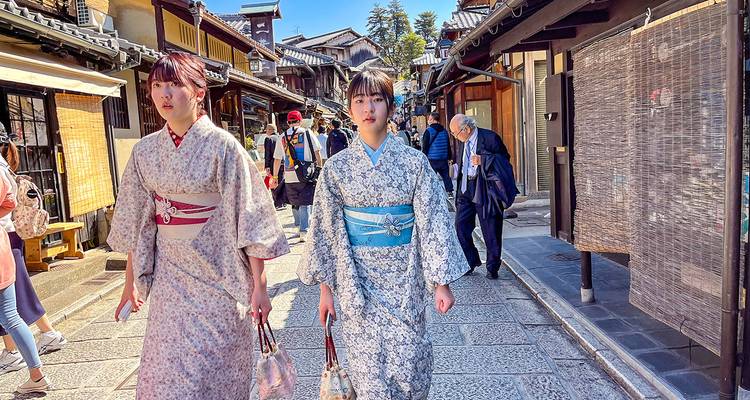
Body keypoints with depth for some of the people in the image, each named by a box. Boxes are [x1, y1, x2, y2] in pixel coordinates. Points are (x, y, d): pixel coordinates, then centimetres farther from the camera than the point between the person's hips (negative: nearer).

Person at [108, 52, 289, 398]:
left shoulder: (222, 145, -11)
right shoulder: (145, 151, 3)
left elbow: (249, 219, -12)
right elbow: (136, 222, 11)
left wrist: (258, 286, -13)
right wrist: (131, 280, 14)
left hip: (217, 272, -4)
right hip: (169, 275, 4)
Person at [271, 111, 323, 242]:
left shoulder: (283, 137, 7)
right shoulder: (307, 133, 2)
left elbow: (277, 159, 10)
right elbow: (317, 153, -1)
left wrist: (275, 177, 18)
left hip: (290, 176, 2)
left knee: (295, 204, 17)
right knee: (305, 204, -1)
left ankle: (299, 226, 28)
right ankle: (303, 231, -9)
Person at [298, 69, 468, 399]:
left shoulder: (414, 162, -3)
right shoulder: (337, 167, -1)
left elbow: (432, 221, -3)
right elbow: (326, 229, 3)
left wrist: (441, 282, -5)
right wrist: (326, 287, 3)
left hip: (404, 276, 0)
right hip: (357, 278, 1)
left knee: (409, 365, 5)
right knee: (370, 369, 6)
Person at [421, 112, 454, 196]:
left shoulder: (428, 131, -8)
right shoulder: (444, 131, 9)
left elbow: (425, 147, -8)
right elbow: (448, 146, 14)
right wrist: (449, 158, 19)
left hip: (432, 159, -5)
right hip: (443, 159, 5)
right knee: (446, 176, 14)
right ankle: (450, 191, 13)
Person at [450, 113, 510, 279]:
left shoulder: (490, 138, -10)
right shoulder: (462, 142, 10)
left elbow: (505, 158, -9)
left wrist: (482, 160, -21)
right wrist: (459, 190, 13)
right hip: (465, 190, 6)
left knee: (490, 231, 3)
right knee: (460, 226, 4)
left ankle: (493, 268, 18)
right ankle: (470, 262, 21)